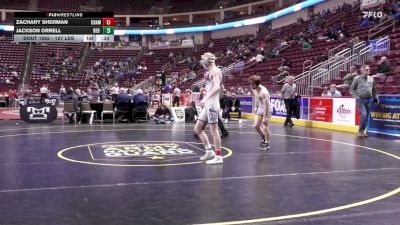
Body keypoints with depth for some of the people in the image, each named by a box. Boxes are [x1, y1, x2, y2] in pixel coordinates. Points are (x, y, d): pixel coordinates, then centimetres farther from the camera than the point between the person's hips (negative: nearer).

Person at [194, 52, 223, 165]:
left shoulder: (215, 70, -9)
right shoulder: (210, 72, 20)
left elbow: (217, 86, -24)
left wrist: (206, 98, -33)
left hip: (212, 104, -10)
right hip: (207, 105, 10)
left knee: (213, 130, -6)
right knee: (197, 129, 11)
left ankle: (218, 157, 2)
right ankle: (209, 152, 18)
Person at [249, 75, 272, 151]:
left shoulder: (263, 92, -29)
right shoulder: (255, 89, -4)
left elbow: (266, 105, -29)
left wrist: (264, 117, -29)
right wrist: (256, 107, 12)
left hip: (267, 109, -8)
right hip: (260, 109, 8)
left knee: (265, 128, -8)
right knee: (256, 126, 8)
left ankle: (267, 144, 6)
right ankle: (263, 139, 30)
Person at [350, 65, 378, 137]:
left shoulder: (371, 79, 10)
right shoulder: (357, 79, -4)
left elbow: (374, 89, 21)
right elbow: (352, 89, 0)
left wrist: (375, 97, 13)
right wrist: (356, 97, -11)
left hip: (368, 100, 5)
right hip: (360, 99, -5)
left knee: (366, 117, 7)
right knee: (363, 114, -17)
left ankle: (363, 131, 19)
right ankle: (360, 131, -4)